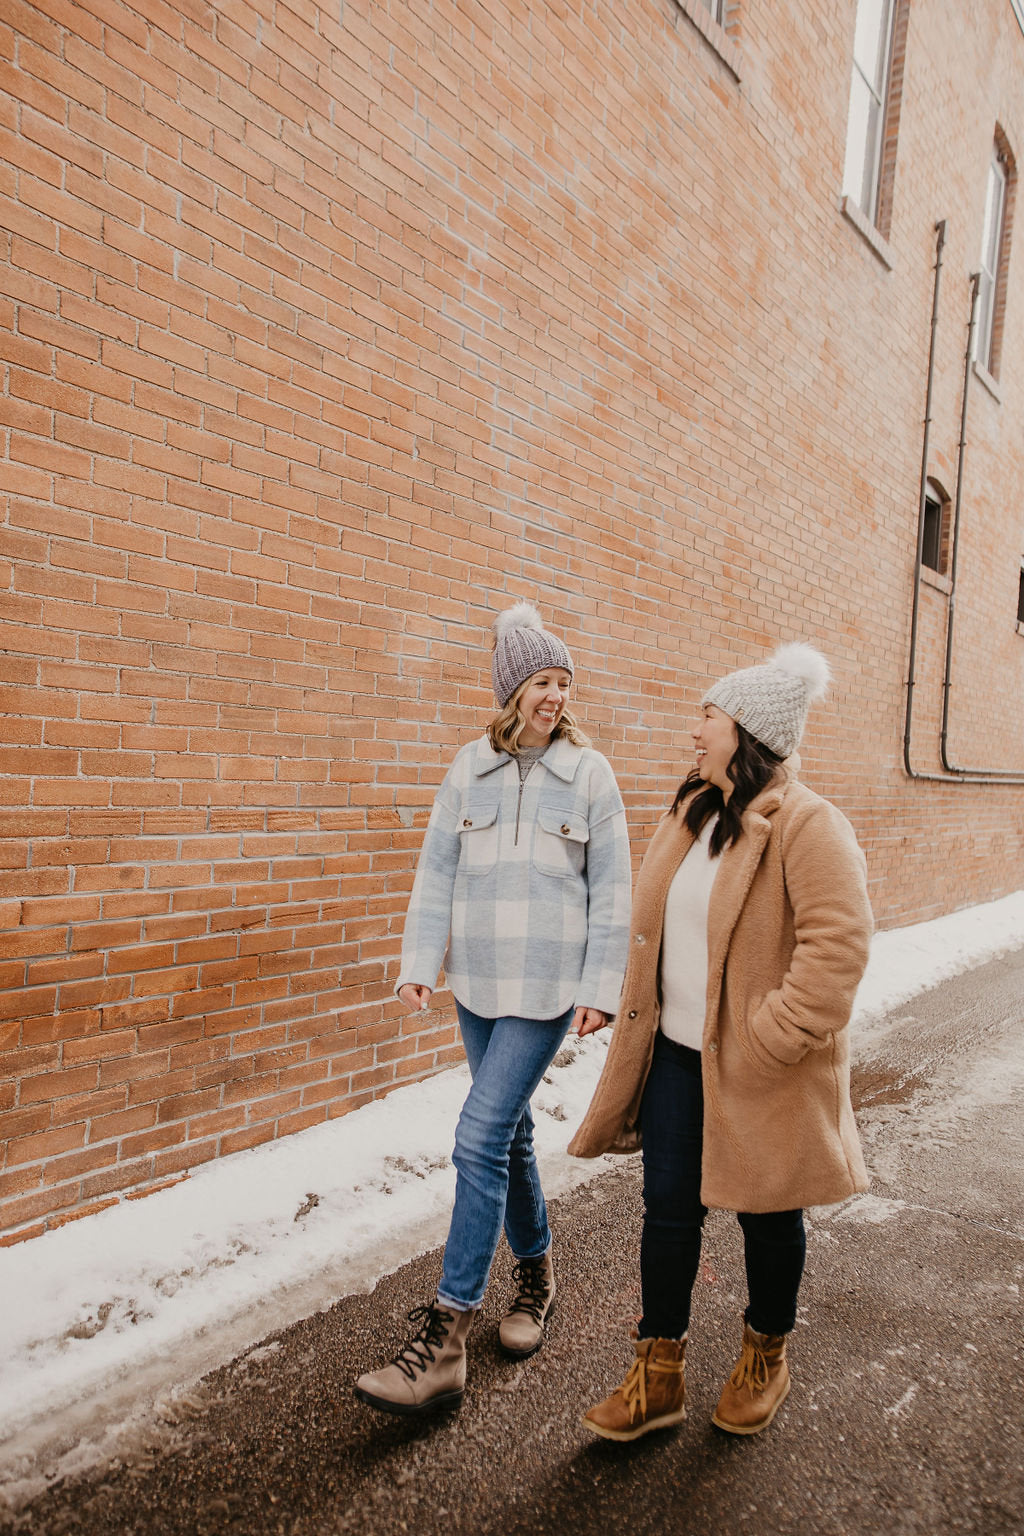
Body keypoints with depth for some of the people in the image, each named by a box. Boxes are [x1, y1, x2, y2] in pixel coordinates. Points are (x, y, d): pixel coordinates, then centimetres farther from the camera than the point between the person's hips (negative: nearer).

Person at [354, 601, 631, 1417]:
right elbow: (437, 871, 5)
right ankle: (536, 1273, 39)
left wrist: (601, 986, -6)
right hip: (478, 981, 4)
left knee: (481, 1140, -8)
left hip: (548, 986, -4)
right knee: (510, 1133, 17)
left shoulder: (590, 773, -4)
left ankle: (443, 1340, 4)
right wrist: (419, 961, -1)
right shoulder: (471, 767, 2)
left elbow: (611, 891, -3)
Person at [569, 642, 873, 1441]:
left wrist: (766, 1042, -23)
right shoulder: (689, 815, 7)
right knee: (668, 1210, 12)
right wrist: (643, 1016, 12)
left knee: (767, 1218, 15)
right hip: (677, 1055, 7)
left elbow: (837, 948, -24)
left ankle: (766, 1358, 41)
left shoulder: (808, 826, -18)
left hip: (762, 1073, -6)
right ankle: (659, 1374, 30)